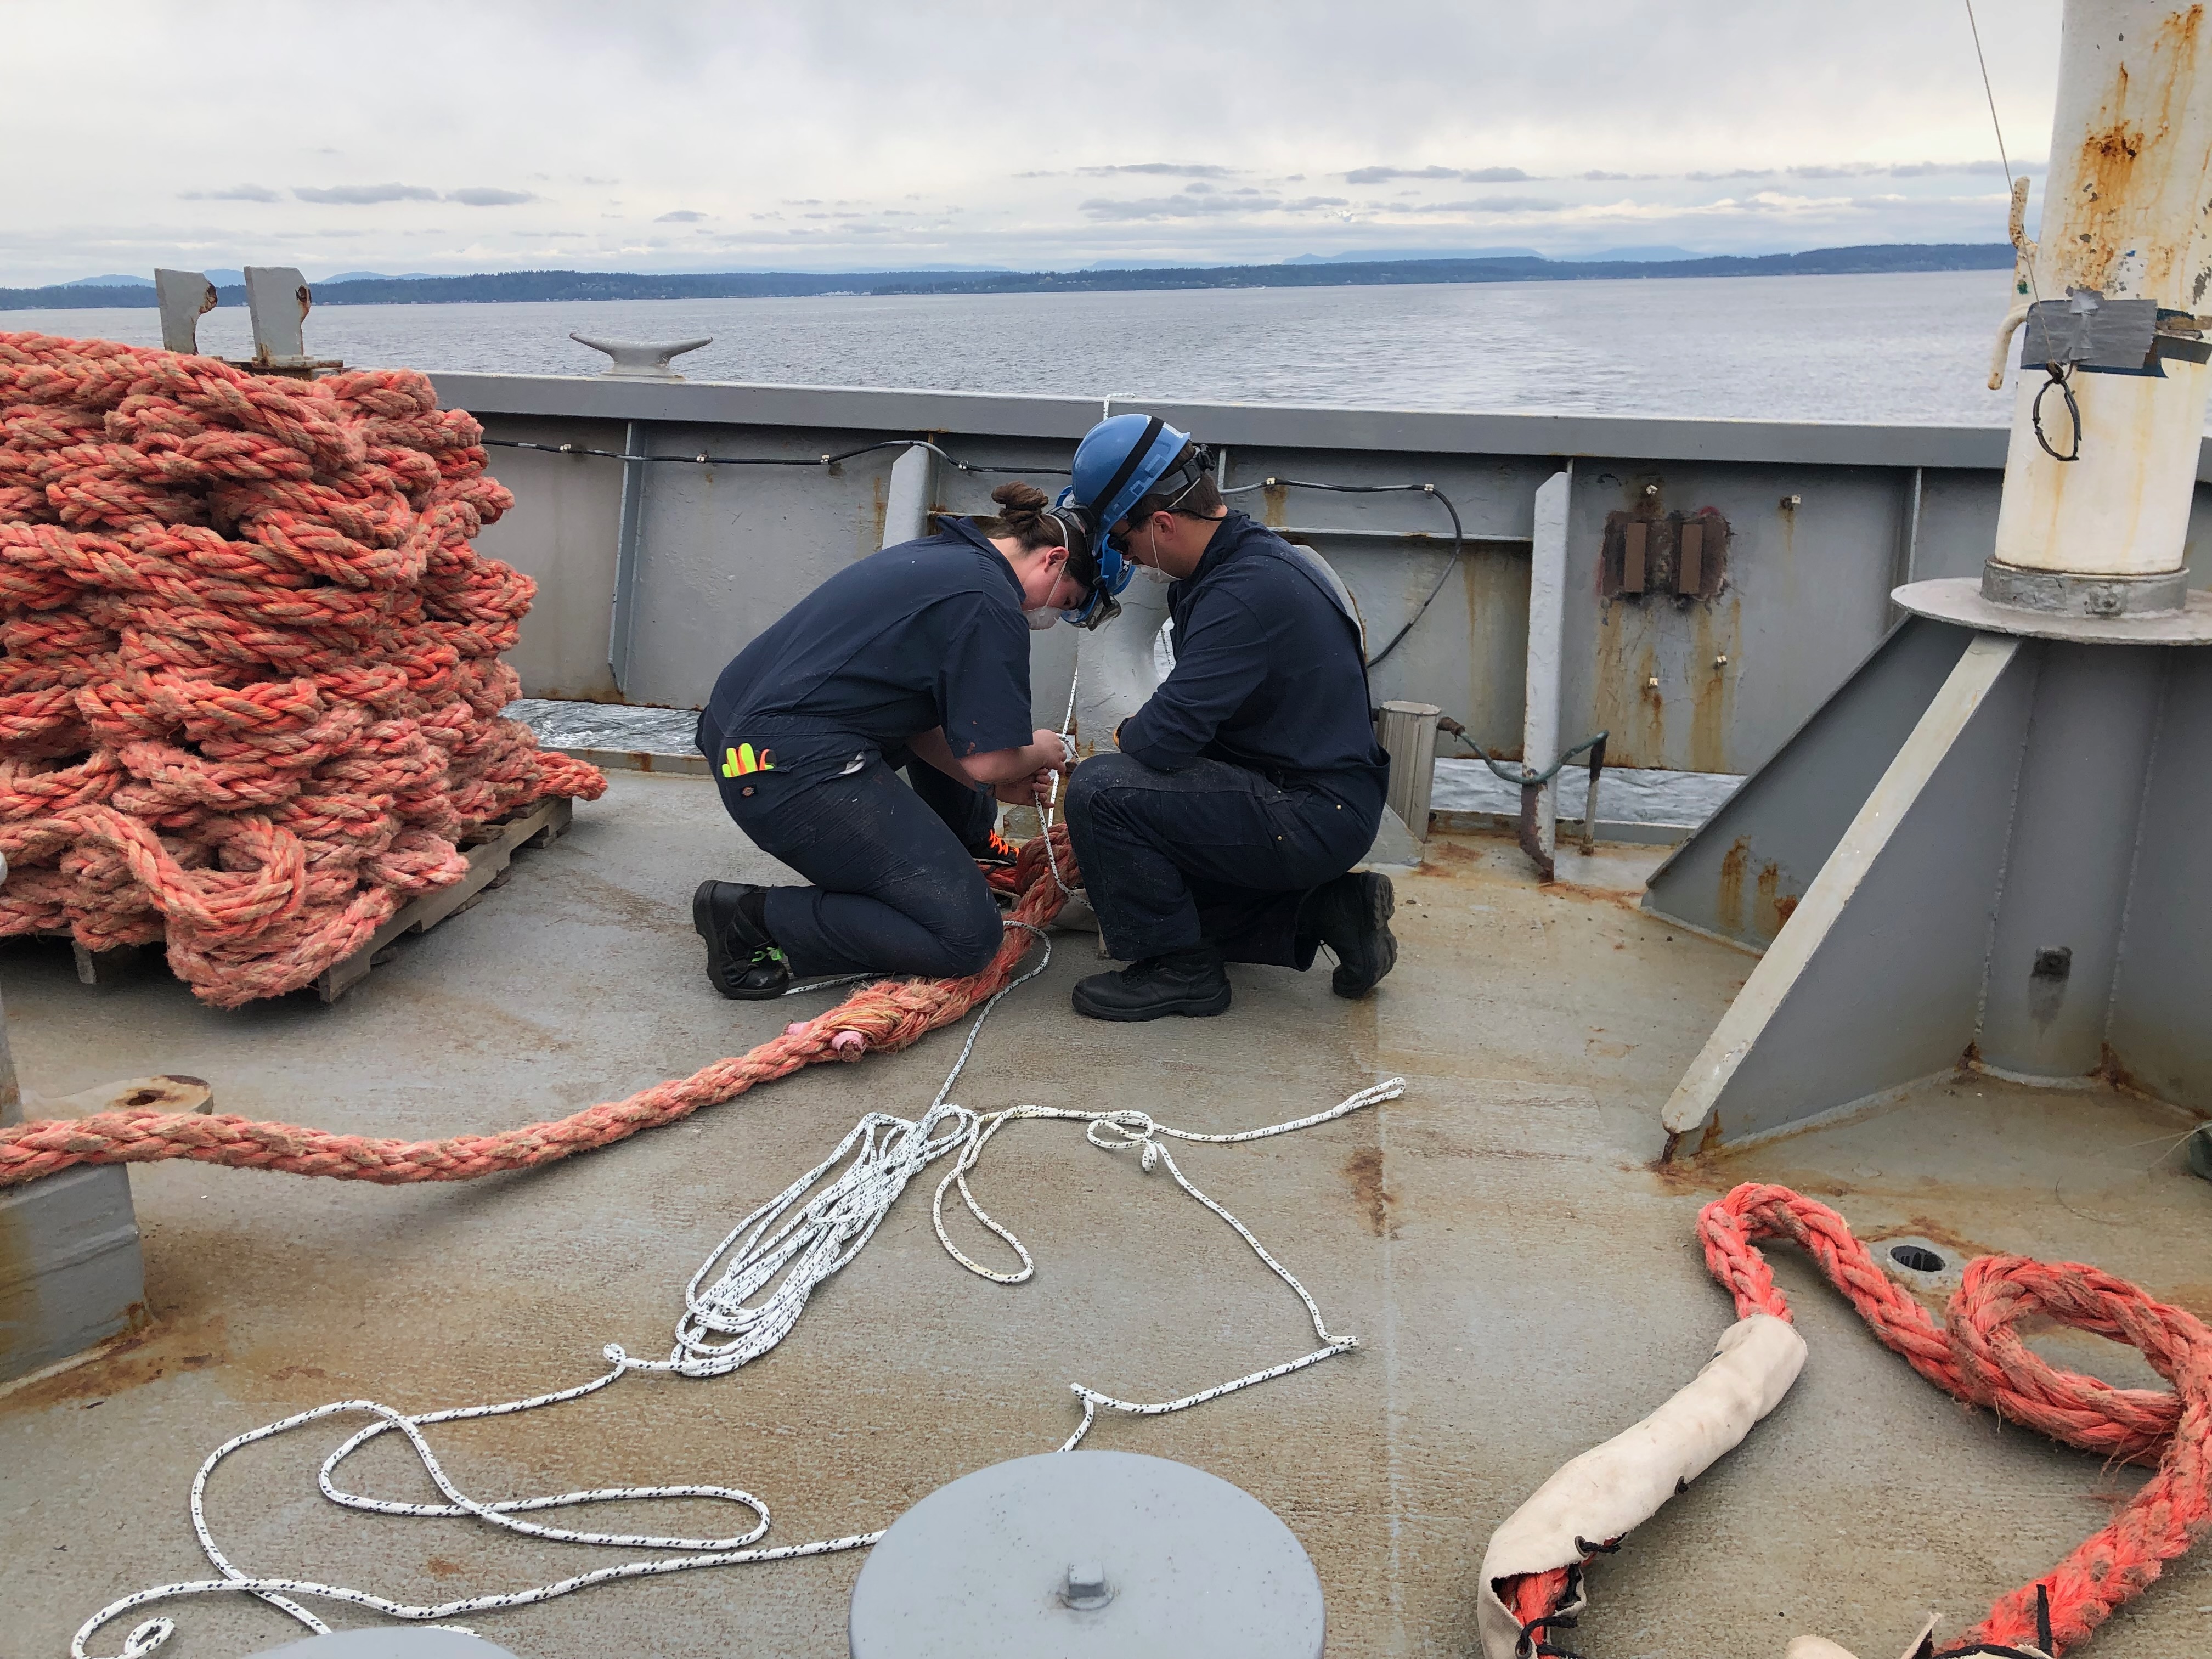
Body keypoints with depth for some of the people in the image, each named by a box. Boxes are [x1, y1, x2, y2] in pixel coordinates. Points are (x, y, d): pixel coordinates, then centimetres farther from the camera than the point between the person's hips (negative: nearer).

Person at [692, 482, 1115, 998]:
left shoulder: (940, 554, 18)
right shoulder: (989, 601, -11)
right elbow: (987, 761, -11)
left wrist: (995, 784, 17)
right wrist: (1038, 753, 10)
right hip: (798, 770, -11)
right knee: (965, 936, -9)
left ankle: (968, 856, 43)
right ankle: (753, 917, -7)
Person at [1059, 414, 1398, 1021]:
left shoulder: (1248, 591, -24)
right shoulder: (1245, 556, 9)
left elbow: (1165, 739, -27)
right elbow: (1198, 707, 20)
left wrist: (1129, 735, -5)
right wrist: (1146, 732, 6)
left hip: (1314, 818, -11)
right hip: (1322, 806, 11)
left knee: (1100, 792, -20)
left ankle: (1181, 970, -5)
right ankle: (1328, 909, 15)